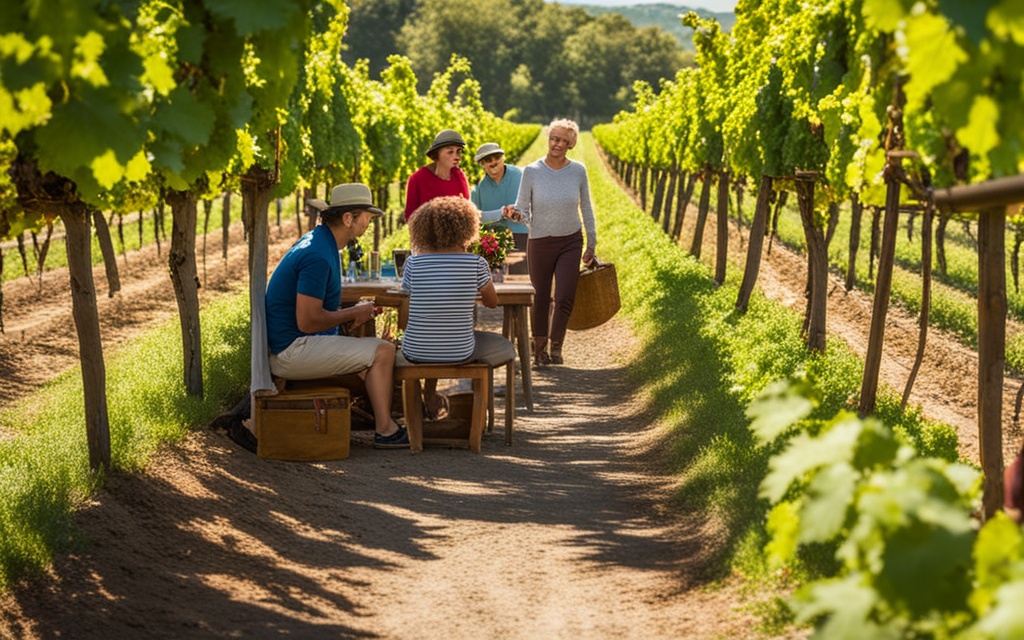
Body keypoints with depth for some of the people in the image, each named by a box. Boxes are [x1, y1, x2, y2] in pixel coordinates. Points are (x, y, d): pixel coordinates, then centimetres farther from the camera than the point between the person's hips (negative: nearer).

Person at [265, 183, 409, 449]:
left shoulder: (317, 240, 12)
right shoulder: (318, 256, -22)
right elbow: (308, 321, -25)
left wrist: (351, 313, 8)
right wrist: (353, 313, -10)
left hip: (292, 345, 11)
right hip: (291, 352, -11)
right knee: (383, 351, -12)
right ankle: (385, 430, -2)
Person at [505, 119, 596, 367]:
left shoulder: (578, 171, -4)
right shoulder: (531, 172, -8)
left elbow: (586, 208, 7)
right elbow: (523, 210, -3)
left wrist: (591, 244, 9)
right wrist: (514, 213, -27)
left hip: (570, 242, 1)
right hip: (540, 243, -1)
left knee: (564, 298, -8)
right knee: (541, 298, 9)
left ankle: (556, 346, 13)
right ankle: (540, 349, 25)